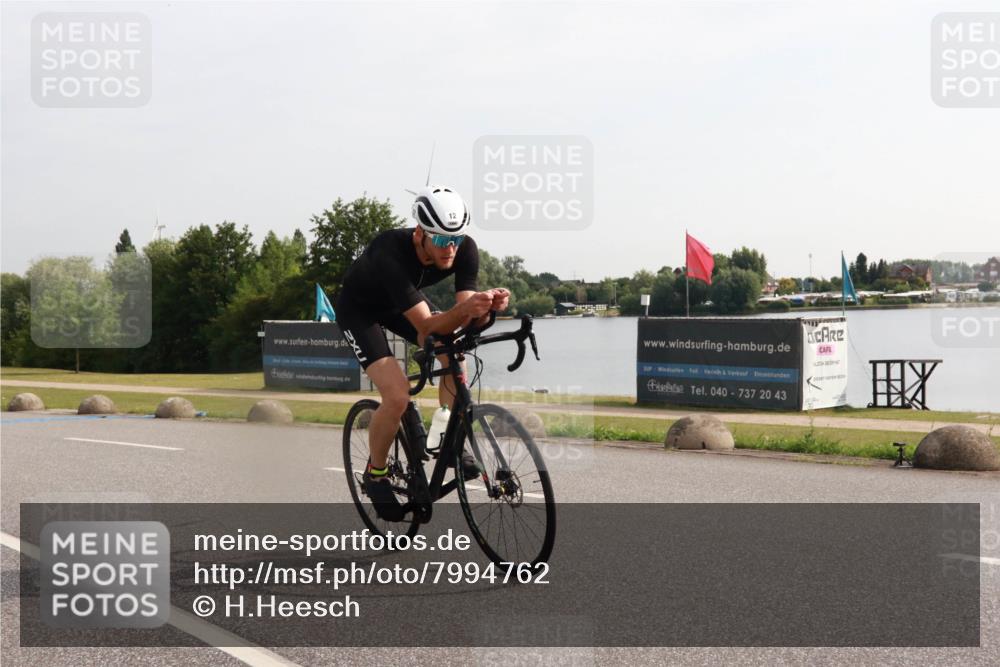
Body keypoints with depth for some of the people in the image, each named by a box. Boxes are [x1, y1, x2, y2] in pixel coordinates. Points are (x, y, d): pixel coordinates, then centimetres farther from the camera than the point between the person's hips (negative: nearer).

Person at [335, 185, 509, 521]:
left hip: (404, 302, 6)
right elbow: (427, 326, -43)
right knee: (397, 396, -20)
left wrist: (487, 305, -46)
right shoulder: (392, 254, -41)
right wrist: (465, 308, -61)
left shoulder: (465, 249, -26)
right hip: (359, 308, -6)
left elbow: (463, 317, -25)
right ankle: (375, 475, 4)